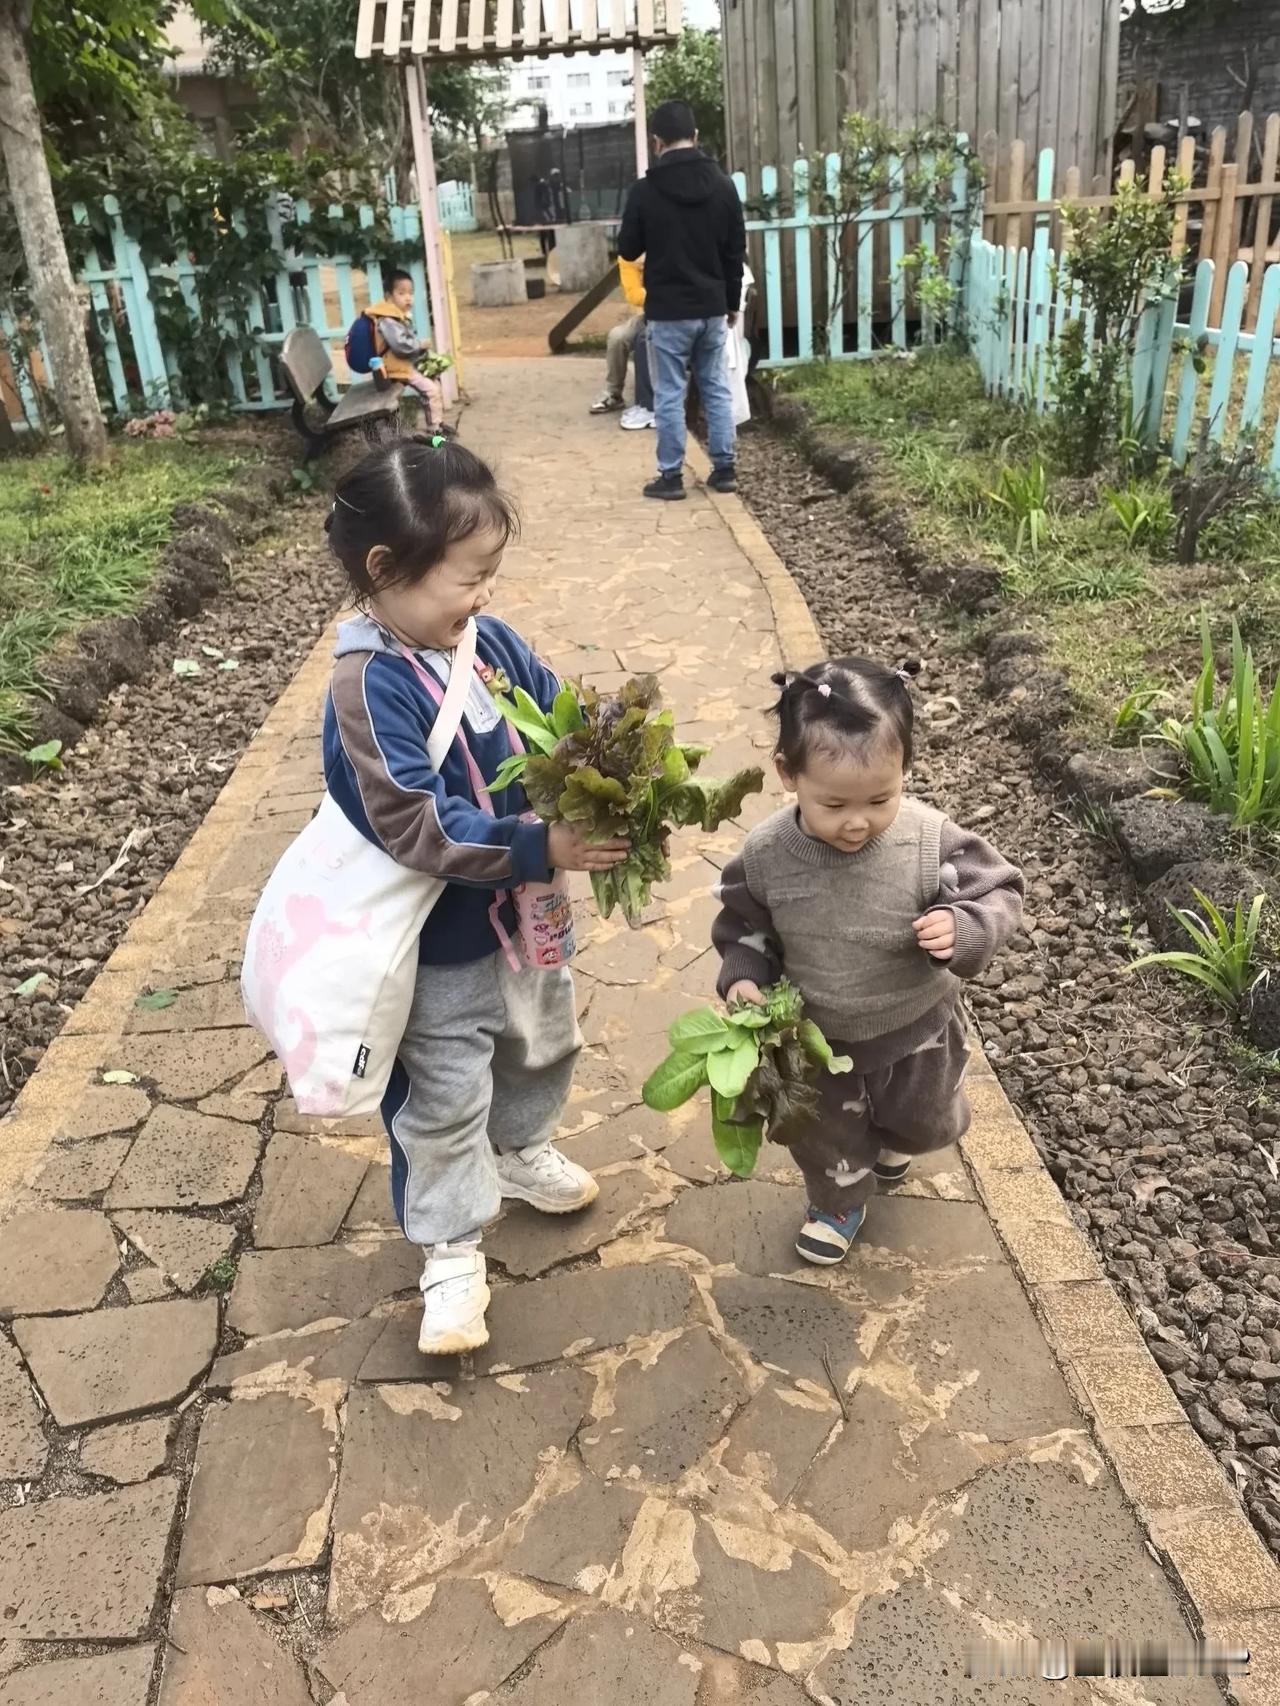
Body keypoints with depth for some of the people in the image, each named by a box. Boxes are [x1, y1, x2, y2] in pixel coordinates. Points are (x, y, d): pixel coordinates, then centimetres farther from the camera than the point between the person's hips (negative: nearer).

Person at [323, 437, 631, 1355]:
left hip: (525, 909, 8)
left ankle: (523, 1151, 56)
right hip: (440, 940, -7)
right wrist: (541, 849, -33)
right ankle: (452, 1250, 29)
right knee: (444, 1097, 8)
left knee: (542, 1042, 28)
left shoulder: (489, 641, -7)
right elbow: (415, 826, -32)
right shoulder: (369, 685, -28)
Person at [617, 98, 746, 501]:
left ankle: (671, 476, 6)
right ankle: (724, 469, 15)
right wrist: (732, 301, 17)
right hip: (712, 307, 4)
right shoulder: (722, 185, 2)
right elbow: (736, 251, 7)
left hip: (668, 310, -4)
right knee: (717, 389, 12)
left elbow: (628, 250, 0)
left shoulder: (646, 190, -9)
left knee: (669, 394, 3)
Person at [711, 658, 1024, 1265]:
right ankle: (839, 1202, 57)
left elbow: (997, 891, -17)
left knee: (926, 1122, 29)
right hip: (818, 1036, 0)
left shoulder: (930, 841, -30)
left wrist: (965, 928, -37)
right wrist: (743, 975, -20)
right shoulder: (766, 854, -23)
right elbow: (745, 922, -4)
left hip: (915, 1030, 0)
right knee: (823, 1132, 24)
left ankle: (890, 1136, 66)